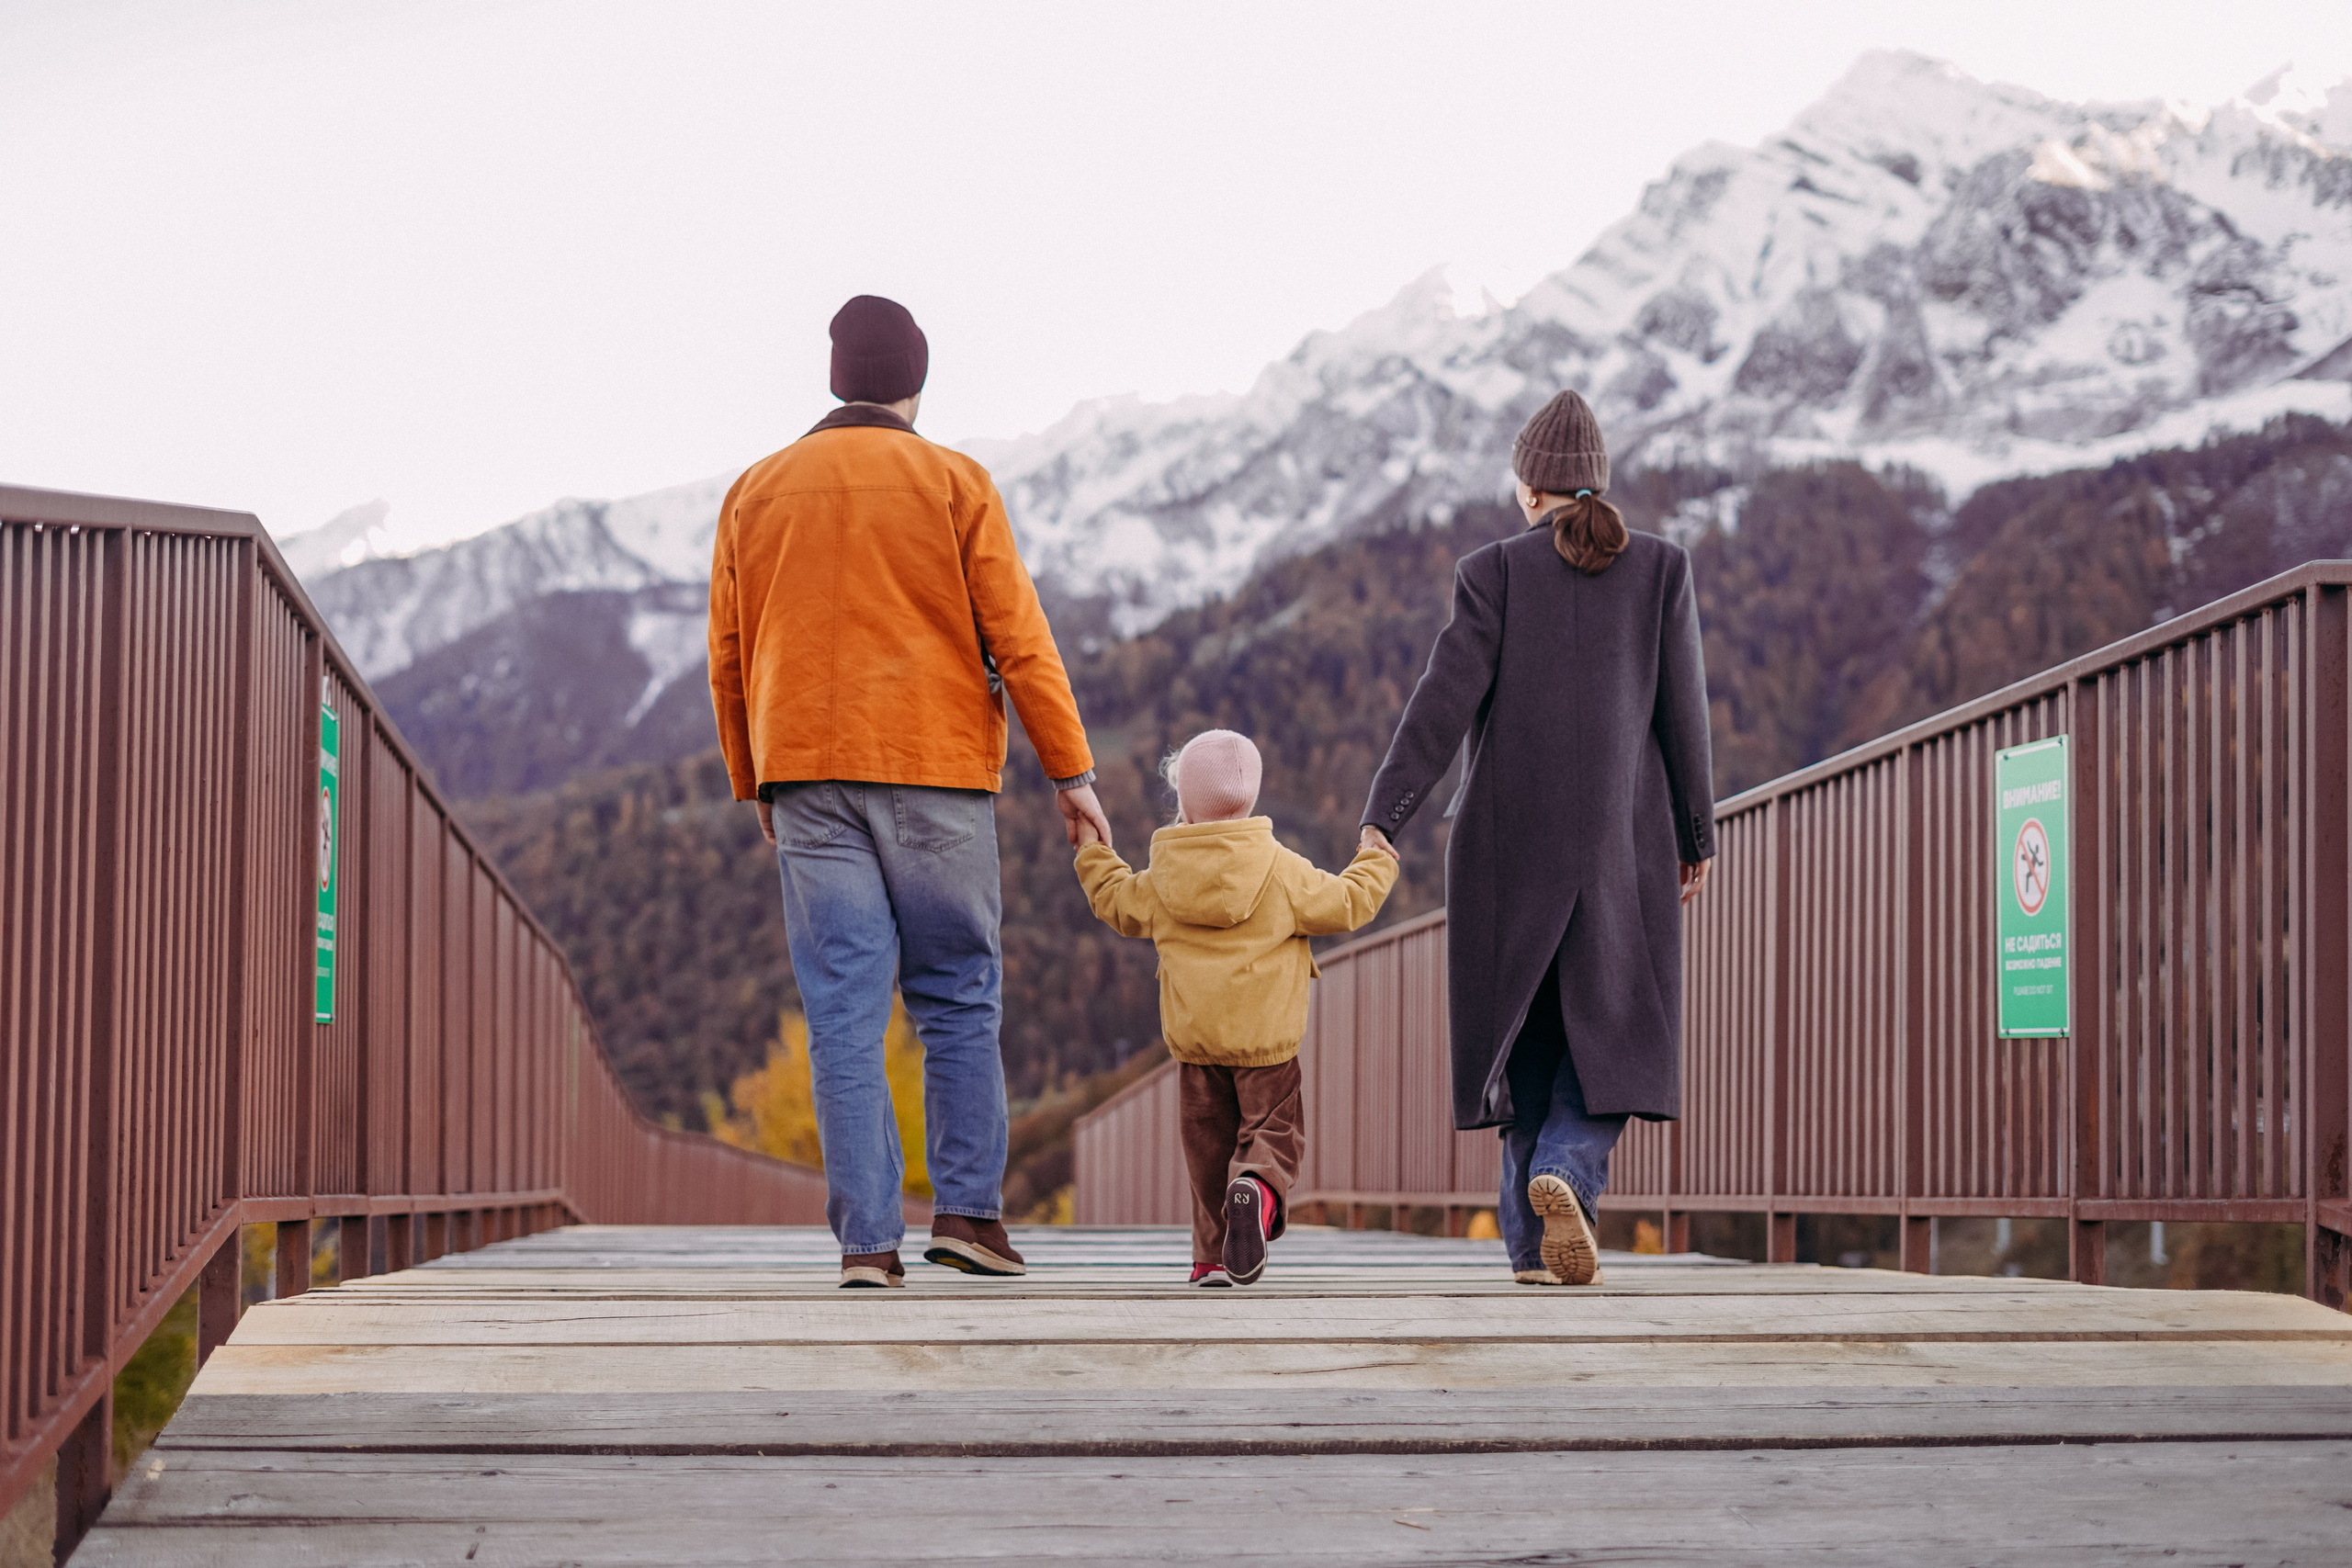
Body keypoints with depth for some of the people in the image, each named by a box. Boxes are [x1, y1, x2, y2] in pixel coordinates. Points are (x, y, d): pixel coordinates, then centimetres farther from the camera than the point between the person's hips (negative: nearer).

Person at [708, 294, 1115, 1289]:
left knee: (843, 1011, 0)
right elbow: (1017, 636, -3)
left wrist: (757, 788, 22)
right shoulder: (954, 483, 1)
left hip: (808, 774, 2)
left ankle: (867, 1237, -4)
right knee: (959, 999, 8)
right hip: (936, 767, -2)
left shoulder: (757, 492, 11)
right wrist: (1070, 769, 1)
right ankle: (969, 1209, 3)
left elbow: (729, 657, 13)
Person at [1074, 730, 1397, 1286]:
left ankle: (1215, 1255, 10)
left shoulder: (1162, 878, 3)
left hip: (1192, 1037, 3)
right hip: (1266, 1035, -3)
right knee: (1273, 1130, 5)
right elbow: (1345, 904, -1)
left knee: (1208, 1143, 11)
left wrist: (1092, 854, 37)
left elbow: (1118, 904, 20)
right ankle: (1258, 1188, -29)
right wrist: (1377, 864, 18)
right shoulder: (1282, 871, -6)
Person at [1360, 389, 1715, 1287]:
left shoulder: (1496, 571, -2)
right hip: (1623, 840, 0)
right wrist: (1697, 835, 10)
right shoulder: (1661, 568, 1)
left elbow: (1445, 703, -9)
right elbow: (1683, 710, 1)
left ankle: (1533, 1243, 13)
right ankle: (1565, 1177, -22)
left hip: (1509, 839, 0)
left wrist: (1380, 822, -9)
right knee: (1611, 1036, 6)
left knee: (1527, 1038, 12)